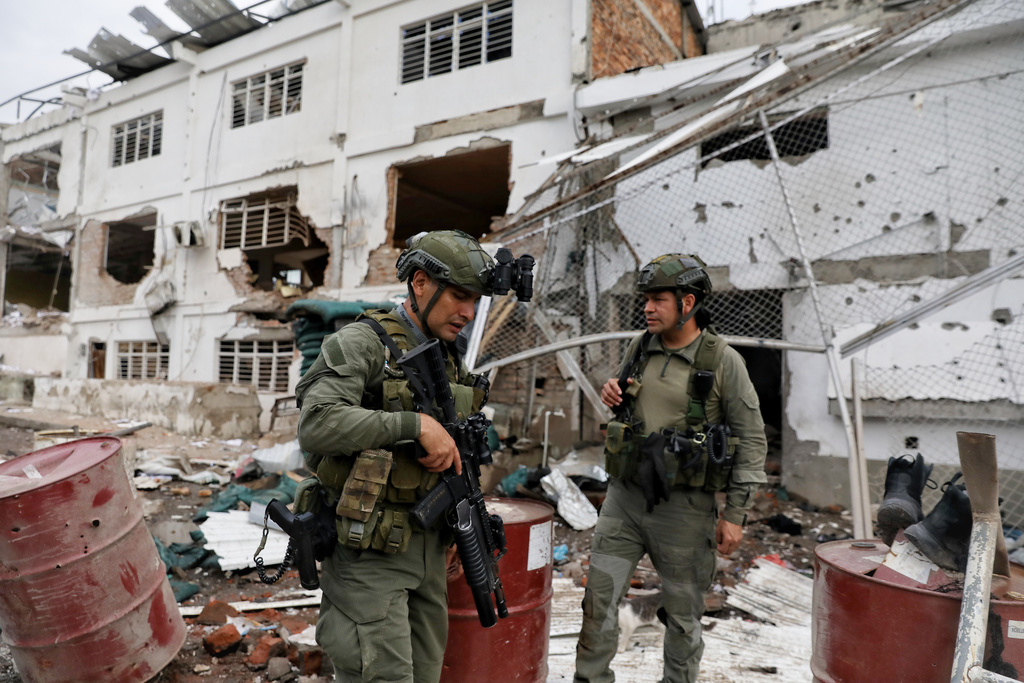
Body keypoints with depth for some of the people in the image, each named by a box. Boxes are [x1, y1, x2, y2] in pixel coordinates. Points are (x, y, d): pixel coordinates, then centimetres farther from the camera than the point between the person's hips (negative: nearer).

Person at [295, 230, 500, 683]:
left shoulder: (450, 361, 12)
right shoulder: (362, 344, -12)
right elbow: (316, 425, -27)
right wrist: (416, 424, -27)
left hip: (427, 549, 8)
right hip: (369, 550, -7)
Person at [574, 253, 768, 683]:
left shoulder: (723, 361, -9)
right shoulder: (638, 350, 4)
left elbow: (752, 440, -5)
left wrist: (735, 514, -7)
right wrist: (612, 397, -3)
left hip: (683, 506, -3)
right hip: (624, 496, 4)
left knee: (683, 611, 13)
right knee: (599, 596, 5)